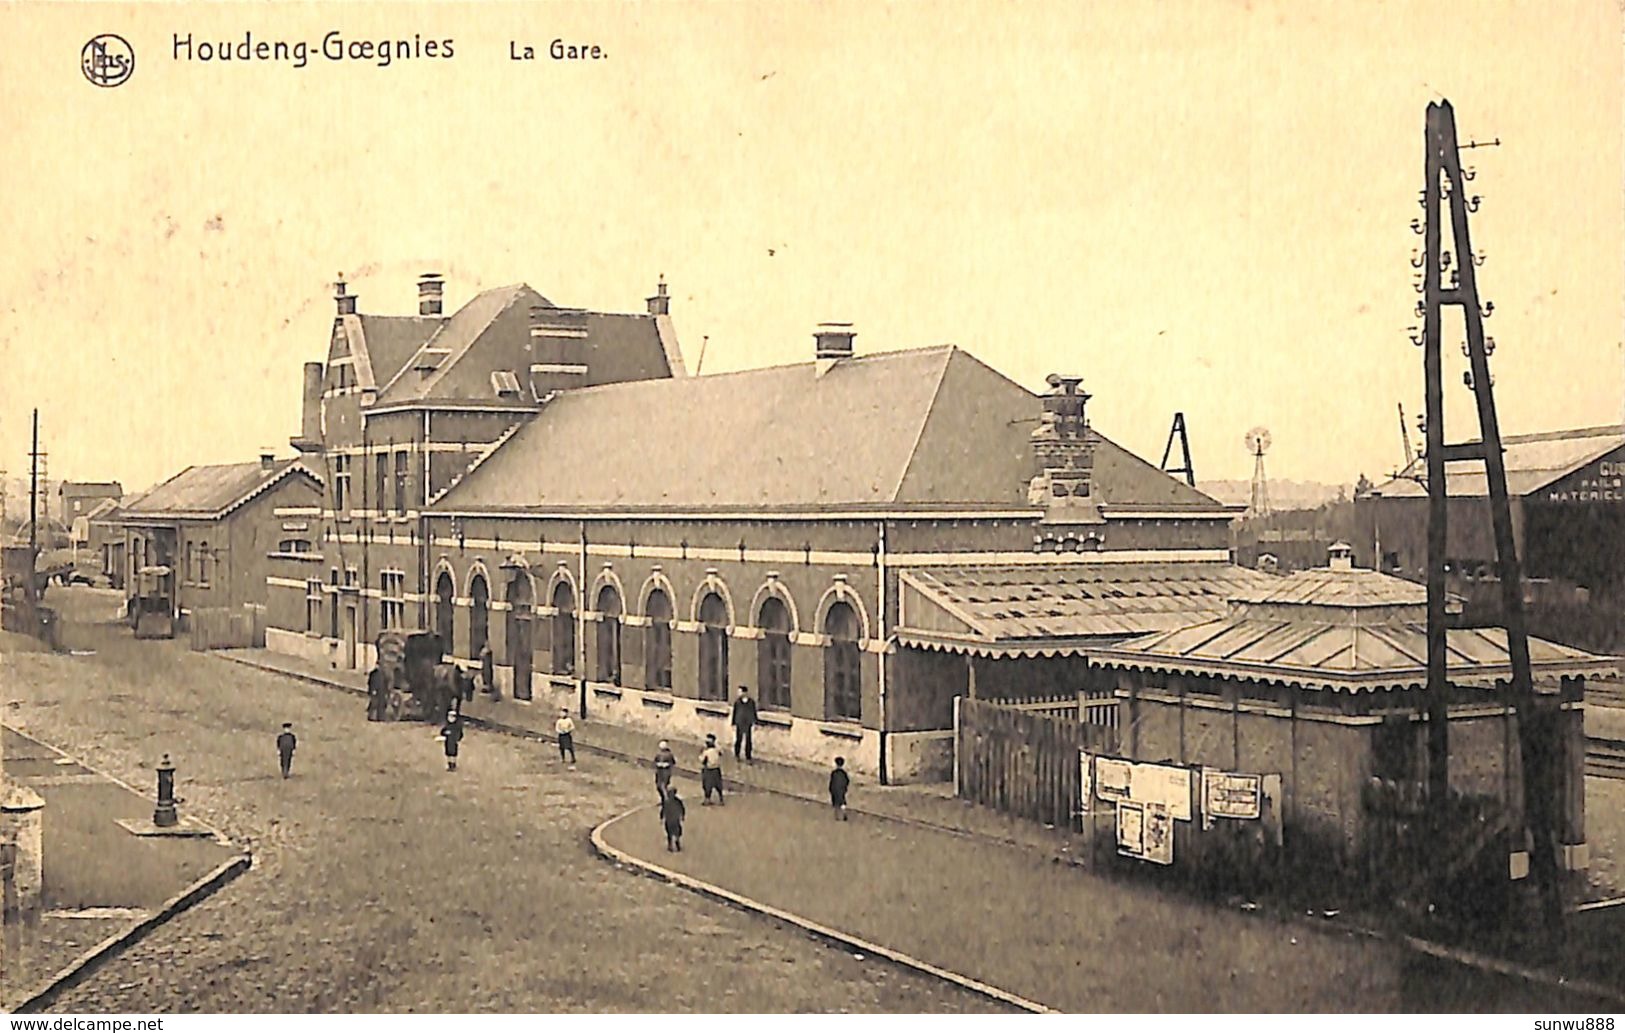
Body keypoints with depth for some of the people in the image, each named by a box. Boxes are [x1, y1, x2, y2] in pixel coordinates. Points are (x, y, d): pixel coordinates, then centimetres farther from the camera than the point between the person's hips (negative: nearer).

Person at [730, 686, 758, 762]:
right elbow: (734, 713, 0)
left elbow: (754, 713, 4)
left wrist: (755, 723, 2)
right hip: (739, 724, 0)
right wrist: (733, 724, 0)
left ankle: (748, 757, 10)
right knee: (738, 740, 4)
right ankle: (736, 755, 25)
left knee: (748, 741, 1)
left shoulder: (752, 702, -3)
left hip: (748, 724, 0)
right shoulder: (737, 702, -4)